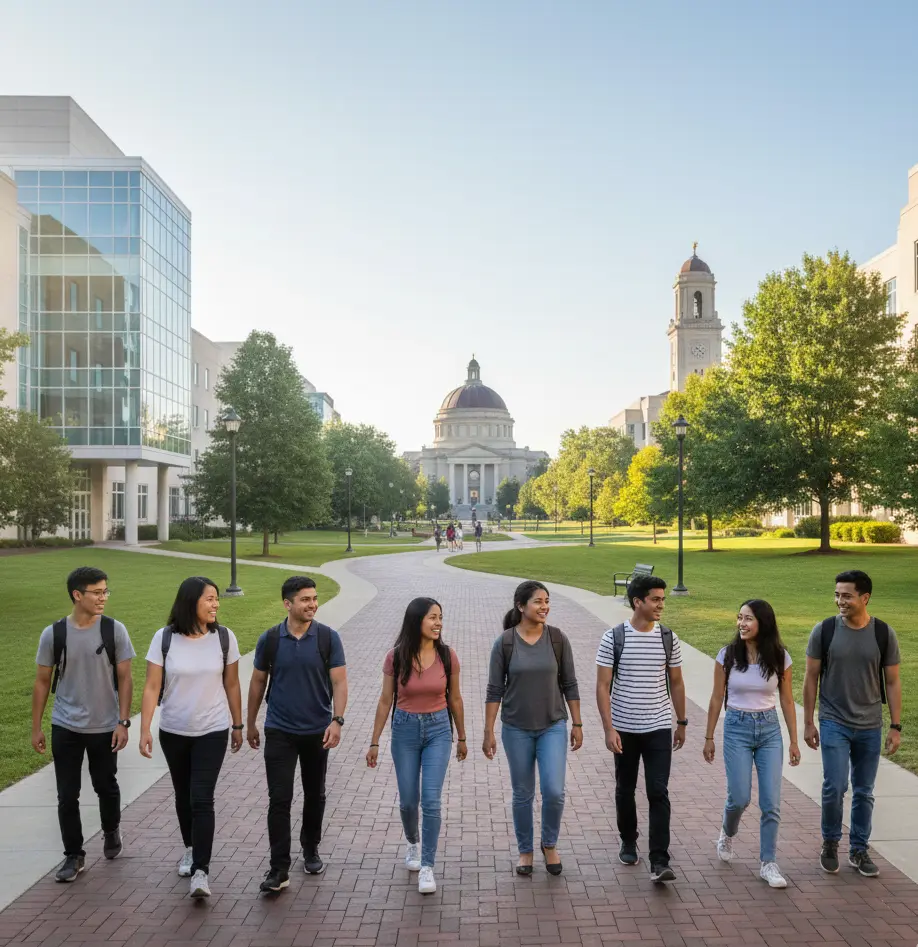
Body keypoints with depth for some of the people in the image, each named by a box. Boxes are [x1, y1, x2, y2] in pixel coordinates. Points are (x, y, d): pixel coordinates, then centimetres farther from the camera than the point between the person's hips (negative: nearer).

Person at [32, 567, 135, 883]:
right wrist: (36, 727, 3)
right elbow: (42, 682, 2)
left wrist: (123, 722, -10)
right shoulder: (53, 634, -8)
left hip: (105, 727, 0)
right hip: (65, 727, 0)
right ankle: (73, 855, 22)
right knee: (67, 795, 5)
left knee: (106, 786, 15)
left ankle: (111, 831, 43)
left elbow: (124, 679, -5)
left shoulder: (115, 630, -9)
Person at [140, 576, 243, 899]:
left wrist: (238, 725, 6)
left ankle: (200, 871, -2)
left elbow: (232, 685, 0)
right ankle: (190, 849, 41)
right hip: (173, 732, 2)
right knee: (183, 796, 18)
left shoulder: (224, 637, -9)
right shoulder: (164, 638, -11)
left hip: (212, 731, -1)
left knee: (202, 799, -9)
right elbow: (152, 687, -9)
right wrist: (145, 730, -15)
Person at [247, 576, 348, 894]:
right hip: (279, 732, 0)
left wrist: (337, 720, -21)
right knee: (279, 799, -4)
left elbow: (339, 681, -9)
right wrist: (250, 723, 11)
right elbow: (258, 682, 6)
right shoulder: (270, 639, -5)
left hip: (318, 731, 1)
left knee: (314, 795, 15)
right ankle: (279, 868, 4)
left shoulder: (328, 638, -8)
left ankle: (311, 850, 35)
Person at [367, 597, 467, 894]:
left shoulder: (447, 656, -9)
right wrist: (374, 742, 1)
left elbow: (454, 699, 4)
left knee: (431, 801, -8)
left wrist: (461, 738, 12)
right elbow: (385, 701, -2)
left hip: (438, 730, 0)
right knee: (408, 800, 12)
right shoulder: (396, 657, -11)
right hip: (405, 729, 0)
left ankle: (427, 867, 6)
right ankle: (413, 842, 43)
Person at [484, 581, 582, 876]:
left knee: (554, 791, -6)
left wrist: (577, 724, 2)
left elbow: (569, 684, 2)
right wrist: (488, 732, -6)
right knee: (522, 794, 10)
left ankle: (550, 844, 22)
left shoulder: (557, 639, -5)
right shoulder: (504, 643, -9)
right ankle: (525, 851, 31)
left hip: (553, 726, 1)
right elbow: (495, 690, -5)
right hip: (516, 729, -1)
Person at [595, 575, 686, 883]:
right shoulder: (613, 638, -10)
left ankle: (659, 862, -1)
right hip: (624, 729, -1)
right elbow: (602, 686, -9)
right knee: (625, 790, 15)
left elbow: (676, 683, 10)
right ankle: (628, 842, 36)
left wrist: (681, 722, 12)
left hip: (659, 729, 1)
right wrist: (608, 729, -14)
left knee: (658, 793, -5)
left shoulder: (668, 638, 0)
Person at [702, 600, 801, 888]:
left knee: (771, 802, 0)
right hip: (737, 728, -1)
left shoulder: (780, 657, -5)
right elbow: (717, 699, 0)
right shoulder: (728, 655, -6)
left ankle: (768, 864, 15)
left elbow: (787, 701, 4)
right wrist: (709, 738, 3)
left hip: (769, 729, 1)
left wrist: (793, 741, 5)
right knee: (740, 798, -2)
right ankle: (727, 834, 31)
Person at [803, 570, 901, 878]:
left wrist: (896, 727, 0)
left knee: (864, 792, 11)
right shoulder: (824, 631, -8)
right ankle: (830, 844, 15)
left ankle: (859, 850, 27)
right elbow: (811, 678, -1)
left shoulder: (884, 634, -4)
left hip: (870, 727, 2)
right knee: (835, 787, -8)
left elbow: (892, 682, 3)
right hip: (834, 724, -2)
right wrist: (808, 723, -1)